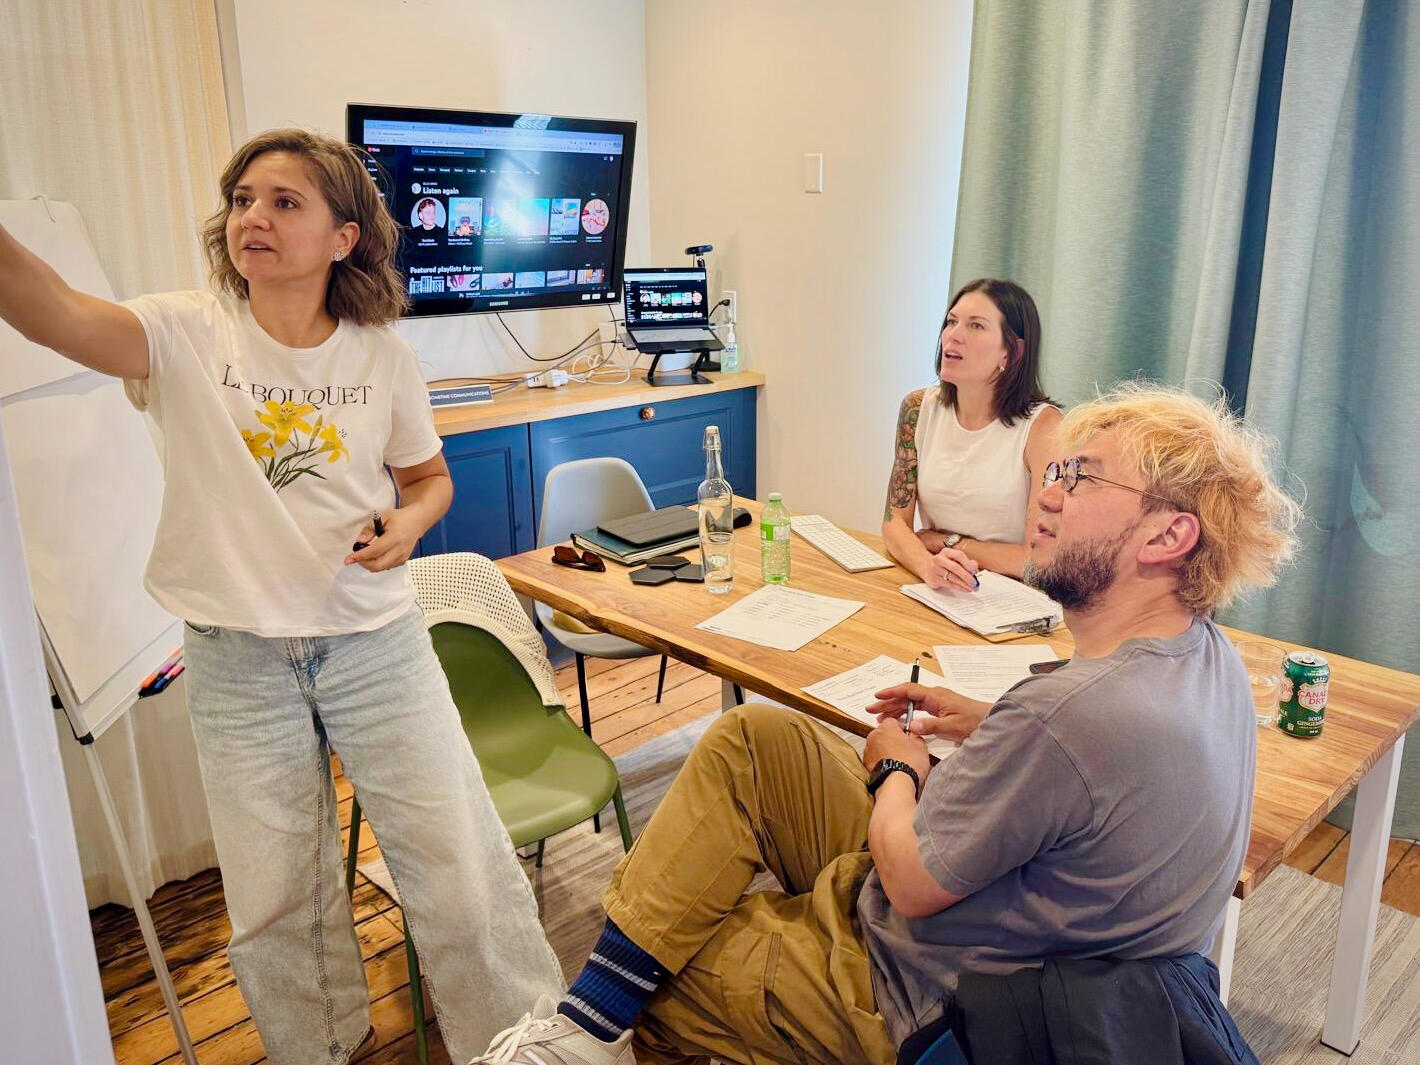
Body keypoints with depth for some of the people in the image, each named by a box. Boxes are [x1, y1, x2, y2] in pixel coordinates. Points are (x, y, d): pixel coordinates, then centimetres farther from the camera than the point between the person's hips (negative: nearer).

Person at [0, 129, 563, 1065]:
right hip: (237, 661, 1)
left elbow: (429, 476, 10)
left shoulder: (382, 356, -3)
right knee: (275, 899, 17)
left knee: (461, 866, 5)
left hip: (376, 642, 0)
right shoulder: (188, 338, -8)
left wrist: (410, 522, -12)